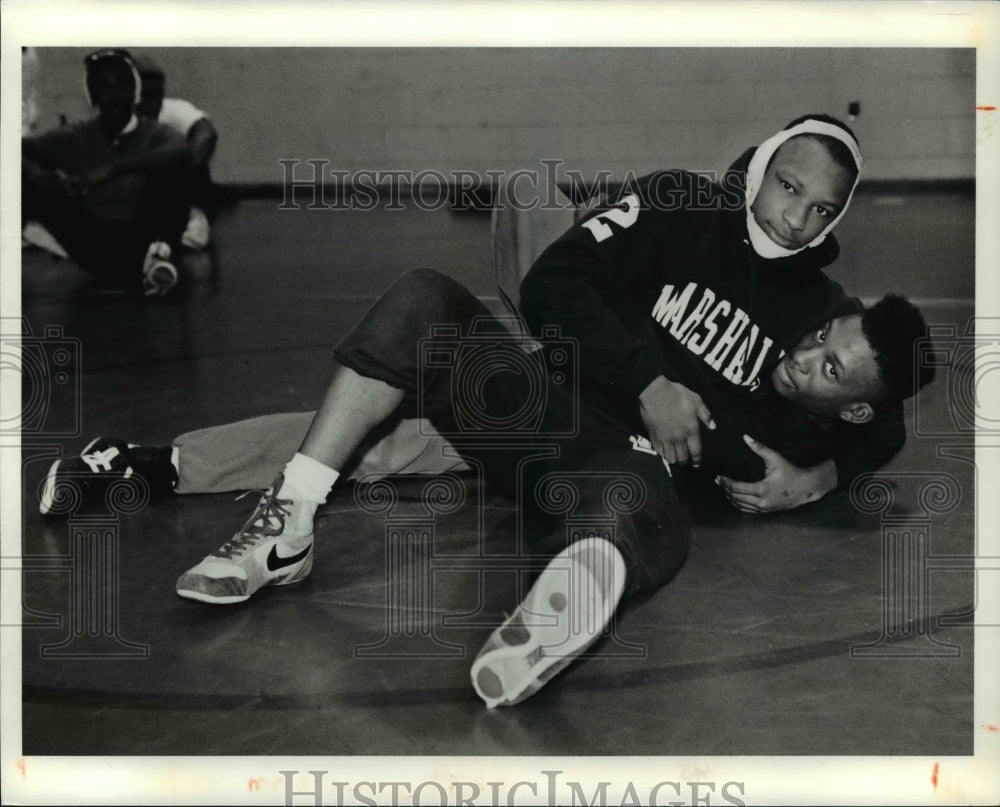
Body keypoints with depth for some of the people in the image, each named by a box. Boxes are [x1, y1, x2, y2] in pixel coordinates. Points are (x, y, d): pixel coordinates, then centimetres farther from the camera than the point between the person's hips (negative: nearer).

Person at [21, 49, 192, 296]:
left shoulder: (154, 134, 0)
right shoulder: (77, 138, 8)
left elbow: (182, 153, -25)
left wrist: (111, 170, -34)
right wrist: (37, 175, -27)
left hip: (140, 239, -2)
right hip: (94, 246, 2)